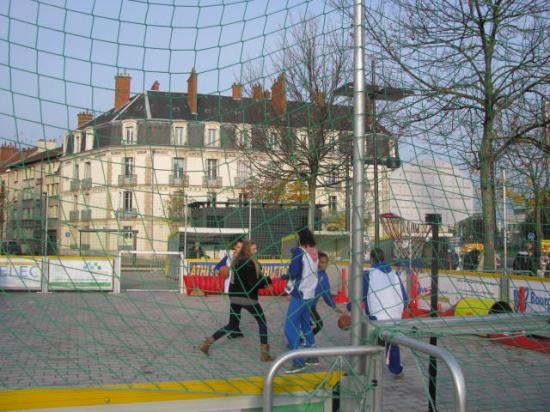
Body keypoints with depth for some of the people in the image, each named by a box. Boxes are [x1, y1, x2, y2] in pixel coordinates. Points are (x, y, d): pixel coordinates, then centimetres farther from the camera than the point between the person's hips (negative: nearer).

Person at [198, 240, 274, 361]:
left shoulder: (236, 261, 10)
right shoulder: (249, 263, -15)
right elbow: (253, 283, -18)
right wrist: (266, 280, -3)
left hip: (234, 297, 7)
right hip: (247, 298, -7)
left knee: (232, 325, 15)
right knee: (262, 322, 8)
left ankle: (206, 343, 9)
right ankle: (264, 353, 4)